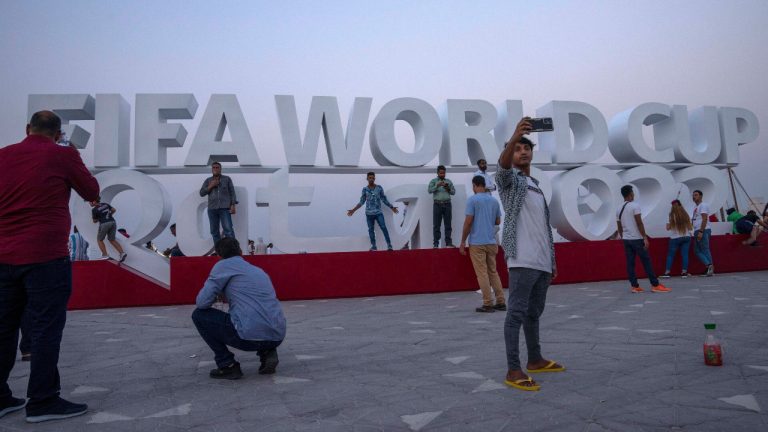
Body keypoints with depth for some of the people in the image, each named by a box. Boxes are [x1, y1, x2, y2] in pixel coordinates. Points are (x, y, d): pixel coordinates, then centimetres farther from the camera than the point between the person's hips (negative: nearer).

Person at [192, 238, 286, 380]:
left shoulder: (223, 265, 6)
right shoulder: (258, 270, 25)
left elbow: (202, 303, 1)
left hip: (250, 336, -7)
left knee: (199, 315, 13)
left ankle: (227, 366, 10)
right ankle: (267, 352, 13)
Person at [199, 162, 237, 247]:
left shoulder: (227, 179, 12)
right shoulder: (208, 180, 18)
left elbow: (232, 192, 7)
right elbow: (201, 193, 12)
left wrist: (233, 205, -3)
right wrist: (210, 186, -2)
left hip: (225, 208, -3)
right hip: (212, 209, 3)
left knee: (228, 229, -13)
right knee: (214, 231, 3)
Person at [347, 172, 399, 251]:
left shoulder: (379, 188, 3)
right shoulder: (365, 189, 4)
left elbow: (384, 199, 9)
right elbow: (362, 202, 9)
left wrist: (392, 207, 7)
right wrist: (353, 210, 5)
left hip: (378, 212, -1)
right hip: (369, 213, 2)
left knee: (384, 228, -9)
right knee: (370, 230, 4)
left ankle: (389, 245, -9)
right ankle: (373, 246, 11)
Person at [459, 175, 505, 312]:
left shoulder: (472, 200, -8)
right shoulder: (494, 200, 10)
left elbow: (468, 222, -12)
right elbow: (498, 221, 15)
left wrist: (463, 241, -6)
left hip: (477, 243, -5)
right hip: (491, 242, 5)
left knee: (482, 274, -1)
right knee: (493, 272, 13)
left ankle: (488, 304, -1)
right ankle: (500, 302, 13)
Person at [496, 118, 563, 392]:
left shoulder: (536, 186, 24)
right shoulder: (509, 179, 4)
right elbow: (503, 165, -23)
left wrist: (552, 260, 22)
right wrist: (515, 136, -41)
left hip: (542, 263, 8)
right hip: (522, 261, -8)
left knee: (534, 313, 15)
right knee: (517, 313, -9)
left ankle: (535, 360, 26)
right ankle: (513, 370, -8)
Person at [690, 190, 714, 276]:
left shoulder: (703, 205, -6)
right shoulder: (696, 207, 22)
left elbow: (704, 219, -16)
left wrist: (701, 232, -22)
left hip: (703, 231, -9)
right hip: (697, 231, 9)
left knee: (705, 250, -10)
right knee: (697, 251, 6)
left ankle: (710, 266, -8)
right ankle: (709, 265, 2)